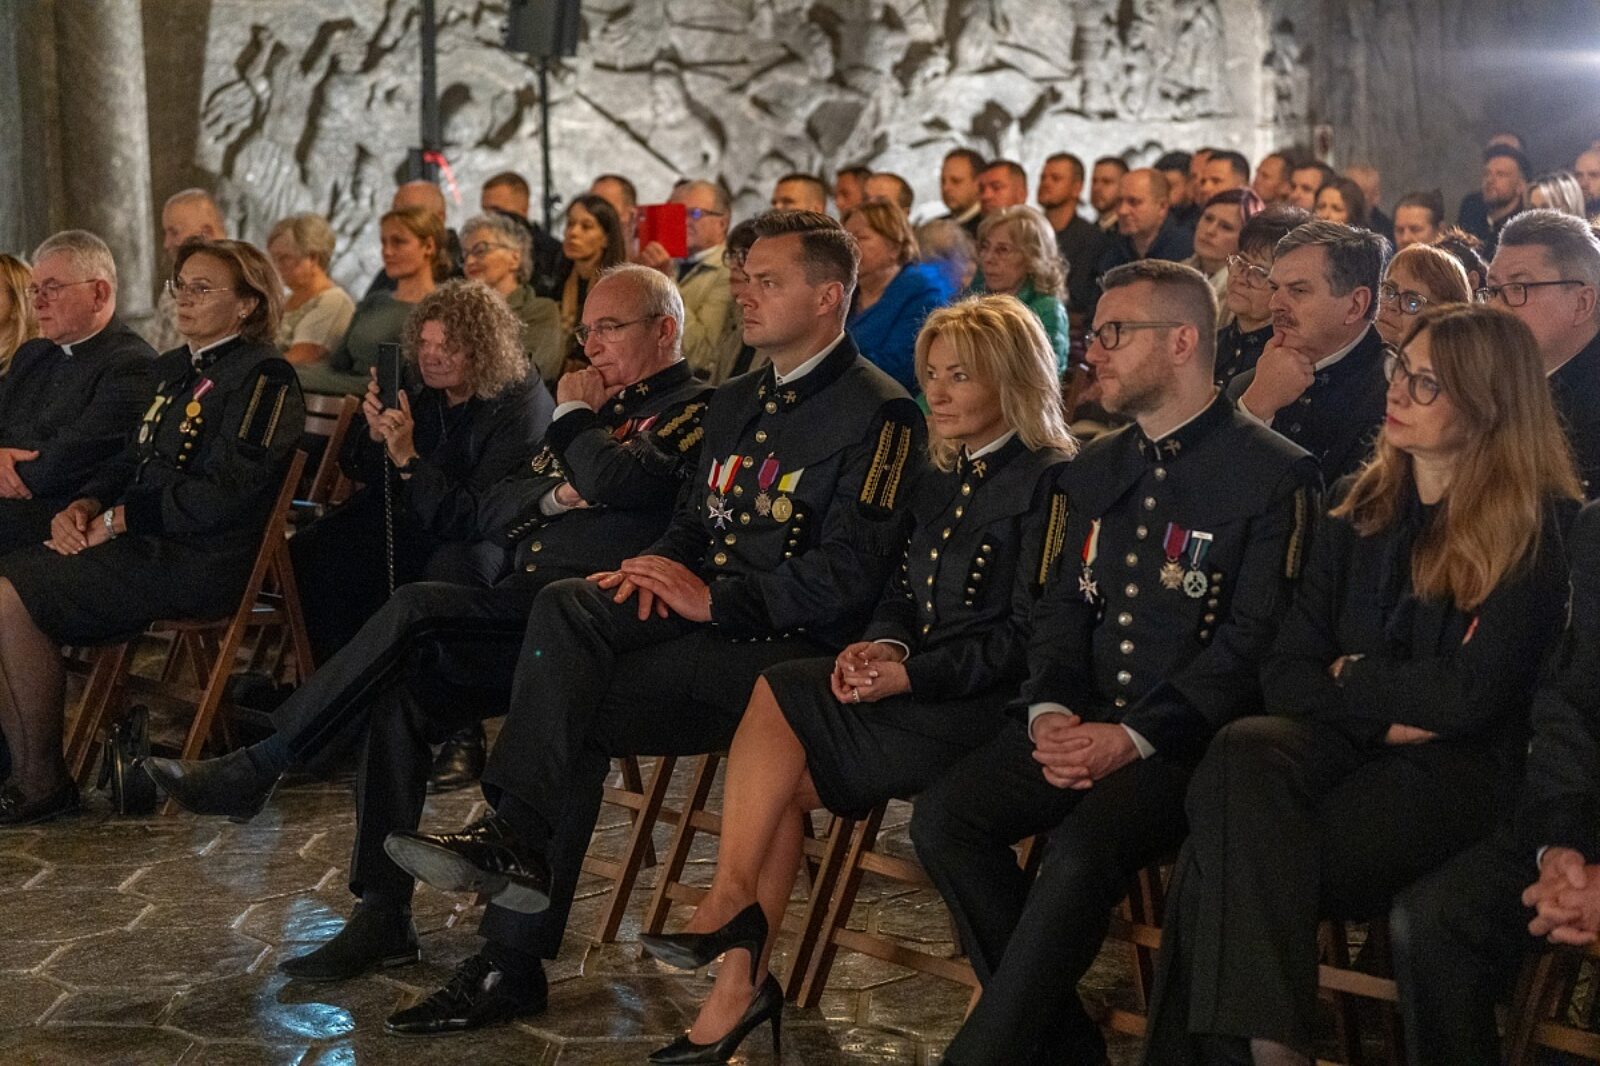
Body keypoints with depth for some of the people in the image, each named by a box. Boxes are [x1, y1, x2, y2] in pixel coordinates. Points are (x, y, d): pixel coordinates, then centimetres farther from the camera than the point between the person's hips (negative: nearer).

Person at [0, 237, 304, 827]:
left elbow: (218, 496, -17)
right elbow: (129, 462, 22)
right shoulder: (172, 369, 21)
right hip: (143, 545, 9)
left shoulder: (263, 378, -8)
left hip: (199, 562, -9)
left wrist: (116, 520, -12)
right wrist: (84, 506, 1)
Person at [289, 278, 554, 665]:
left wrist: (408, 459, -36)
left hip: (479, 534, -6)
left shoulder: (523, 407, -21)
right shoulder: (417, 380, -4)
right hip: (401, 516, 6)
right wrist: (374, 435, -19)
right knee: (305, 554, -14)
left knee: (452, 572, -38)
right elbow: (357, 470, 5)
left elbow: (476, 518, -26)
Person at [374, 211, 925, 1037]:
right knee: (564, 605, -21)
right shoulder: (734, 404, 22)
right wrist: (660, 566, 1)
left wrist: (714, 597, -17)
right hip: (700, 620, 8)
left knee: (574, 711, -25)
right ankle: (516, 839, -21)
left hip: (786, 648, -7)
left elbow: (846, 576, -15)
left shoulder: (879, 414, -5)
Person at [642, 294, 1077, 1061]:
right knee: (779, 784, -17)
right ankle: (737, 985, -18)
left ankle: (730, 905, -13)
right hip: (920, 684, 7)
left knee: (779, 702, -21)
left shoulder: (1049, 482, -7)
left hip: (986, 702, -7)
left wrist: (913, 674, -20)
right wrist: (883, 645, -3)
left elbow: (1026, 636, -13)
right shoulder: (942, 479, 19)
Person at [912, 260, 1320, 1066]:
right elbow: (1062, 608, 15)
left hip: (1188, 736, -6)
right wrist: (1050, 711, -6)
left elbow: (1252, 639, -12)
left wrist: (1134, 736, -20)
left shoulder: (1272, 473, -5)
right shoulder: (1095, 469, 17)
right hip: (1083, 724, 6)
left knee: (1082, 848, -33)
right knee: (943, 818, -17)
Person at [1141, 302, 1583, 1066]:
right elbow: (1287, 672, 8)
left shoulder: (1539, 529, -4)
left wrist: (1354, 679, 0)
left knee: (1226, 859, -30)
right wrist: (1385, 713, -9)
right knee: (1243, 753, -32)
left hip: (1456, 770, -5)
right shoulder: (1359, 507, 13)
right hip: (1348, 742, 5)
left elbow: (1468, 696, -13)